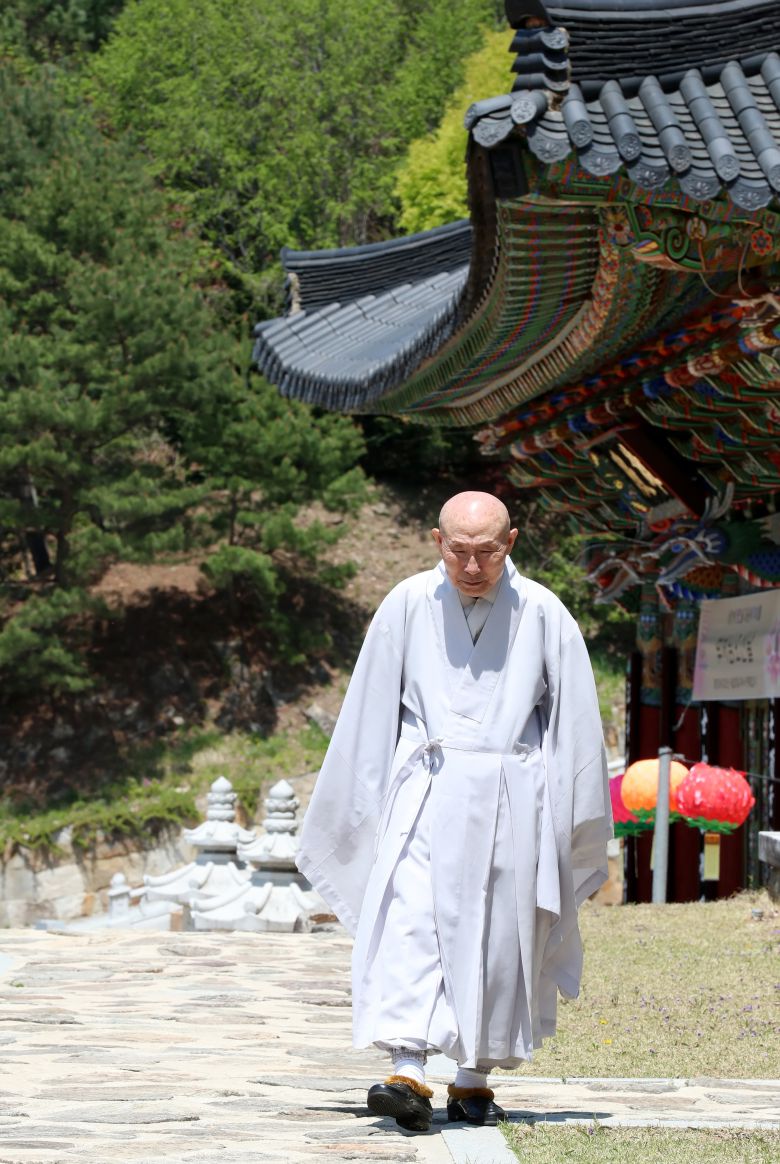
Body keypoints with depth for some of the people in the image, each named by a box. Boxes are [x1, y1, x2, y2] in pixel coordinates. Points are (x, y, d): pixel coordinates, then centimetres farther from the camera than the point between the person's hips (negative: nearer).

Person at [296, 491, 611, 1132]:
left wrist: (571, 823, 5)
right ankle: (409, 1074, -24)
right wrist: (367, 808, 5)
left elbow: (576, 721, 5)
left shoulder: (543, 615, -1)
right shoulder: (408, 606, 0)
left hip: (510, 800, 1)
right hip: (427, 791, 0)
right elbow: (369, 715, 6)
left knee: (497, 938, 4)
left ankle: (474, 1079, 16)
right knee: (410, 922, -16)